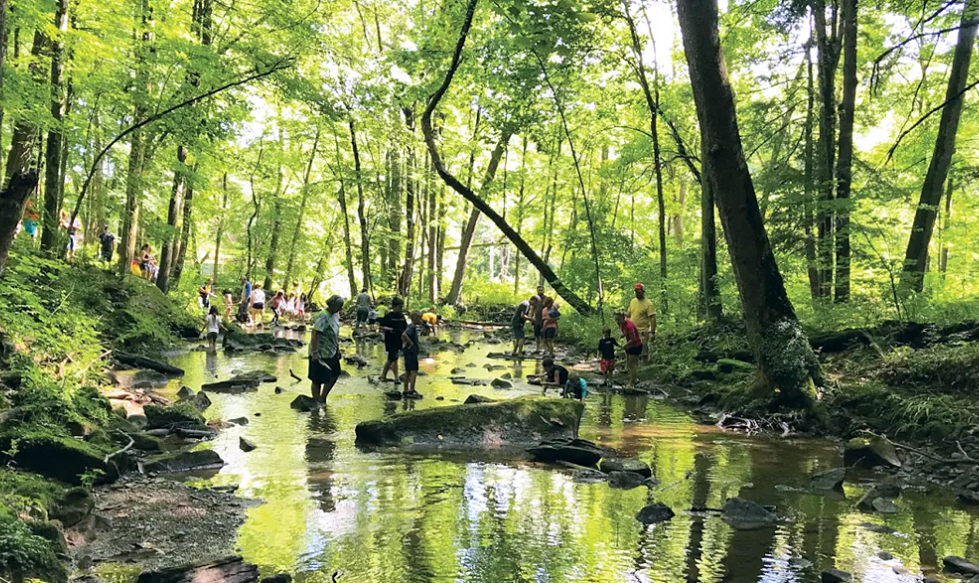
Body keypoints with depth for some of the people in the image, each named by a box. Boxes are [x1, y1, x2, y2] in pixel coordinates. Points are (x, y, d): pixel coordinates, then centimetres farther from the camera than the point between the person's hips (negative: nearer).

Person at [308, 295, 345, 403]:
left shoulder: (334, 314, 7)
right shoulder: (323, 317, -22)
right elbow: (315, 334, -26)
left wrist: (337, 348, 19)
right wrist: (315, 352, -29)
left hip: (331, 353, 10)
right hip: (320, 354, -10)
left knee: (335, 374, 16)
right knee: (318, 380, 2)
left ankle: (322, 398, 30)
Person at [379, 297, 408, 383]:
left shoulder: (401, 316, 9)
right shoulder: (388, 316, -9)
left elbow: (405, 327, 16)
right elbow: (381, 327, -10)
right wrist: (388, 329, -26)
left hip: (398, 340, 6)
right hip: (390, 341, -6)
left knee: (391, 359, 13)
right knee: (394, 358, -9)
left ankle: (383, 376, 25)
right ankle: (396, 378, -4)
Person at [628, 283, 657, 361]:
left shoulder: (648, 304, -12)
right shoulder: (633, 301, 8)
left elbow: (652, 319, -14)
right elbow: (629, 315, 17)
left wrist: (653, 333, -18)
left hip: (643, 332, -6)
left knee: (644, 353, 1)